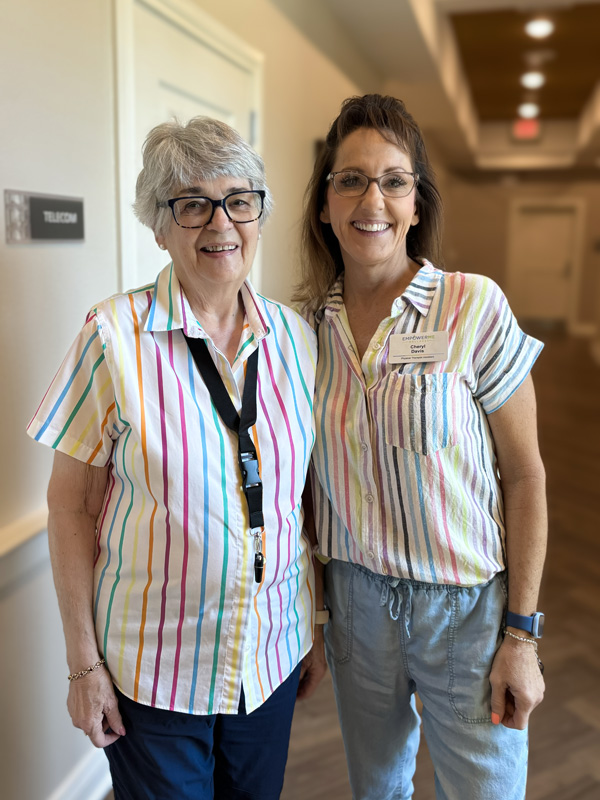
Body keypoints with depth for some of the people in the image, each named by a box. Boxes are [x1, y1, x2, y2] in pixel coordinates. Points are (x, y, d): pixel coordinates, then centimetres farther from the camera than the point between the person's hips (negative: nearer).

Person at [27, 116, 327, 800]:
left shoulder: (295, 338, -3)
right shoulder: (114, 336, -14)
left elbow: (304, 491, 4)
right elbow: (71, 503, -9)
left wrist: (316, 628, 8)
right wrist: (83, 663, -7)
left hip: (273, 658, 4)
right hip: (153, 670, -3)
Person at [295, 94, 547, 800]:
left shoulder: (474, 307, -14)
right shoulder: (308, 322, -3)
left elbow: (524, 477, -9)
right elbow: (314, 474, 6)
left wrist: (521, 634, -9)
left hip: (466, 606, -3)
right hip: (353, 600, 3)